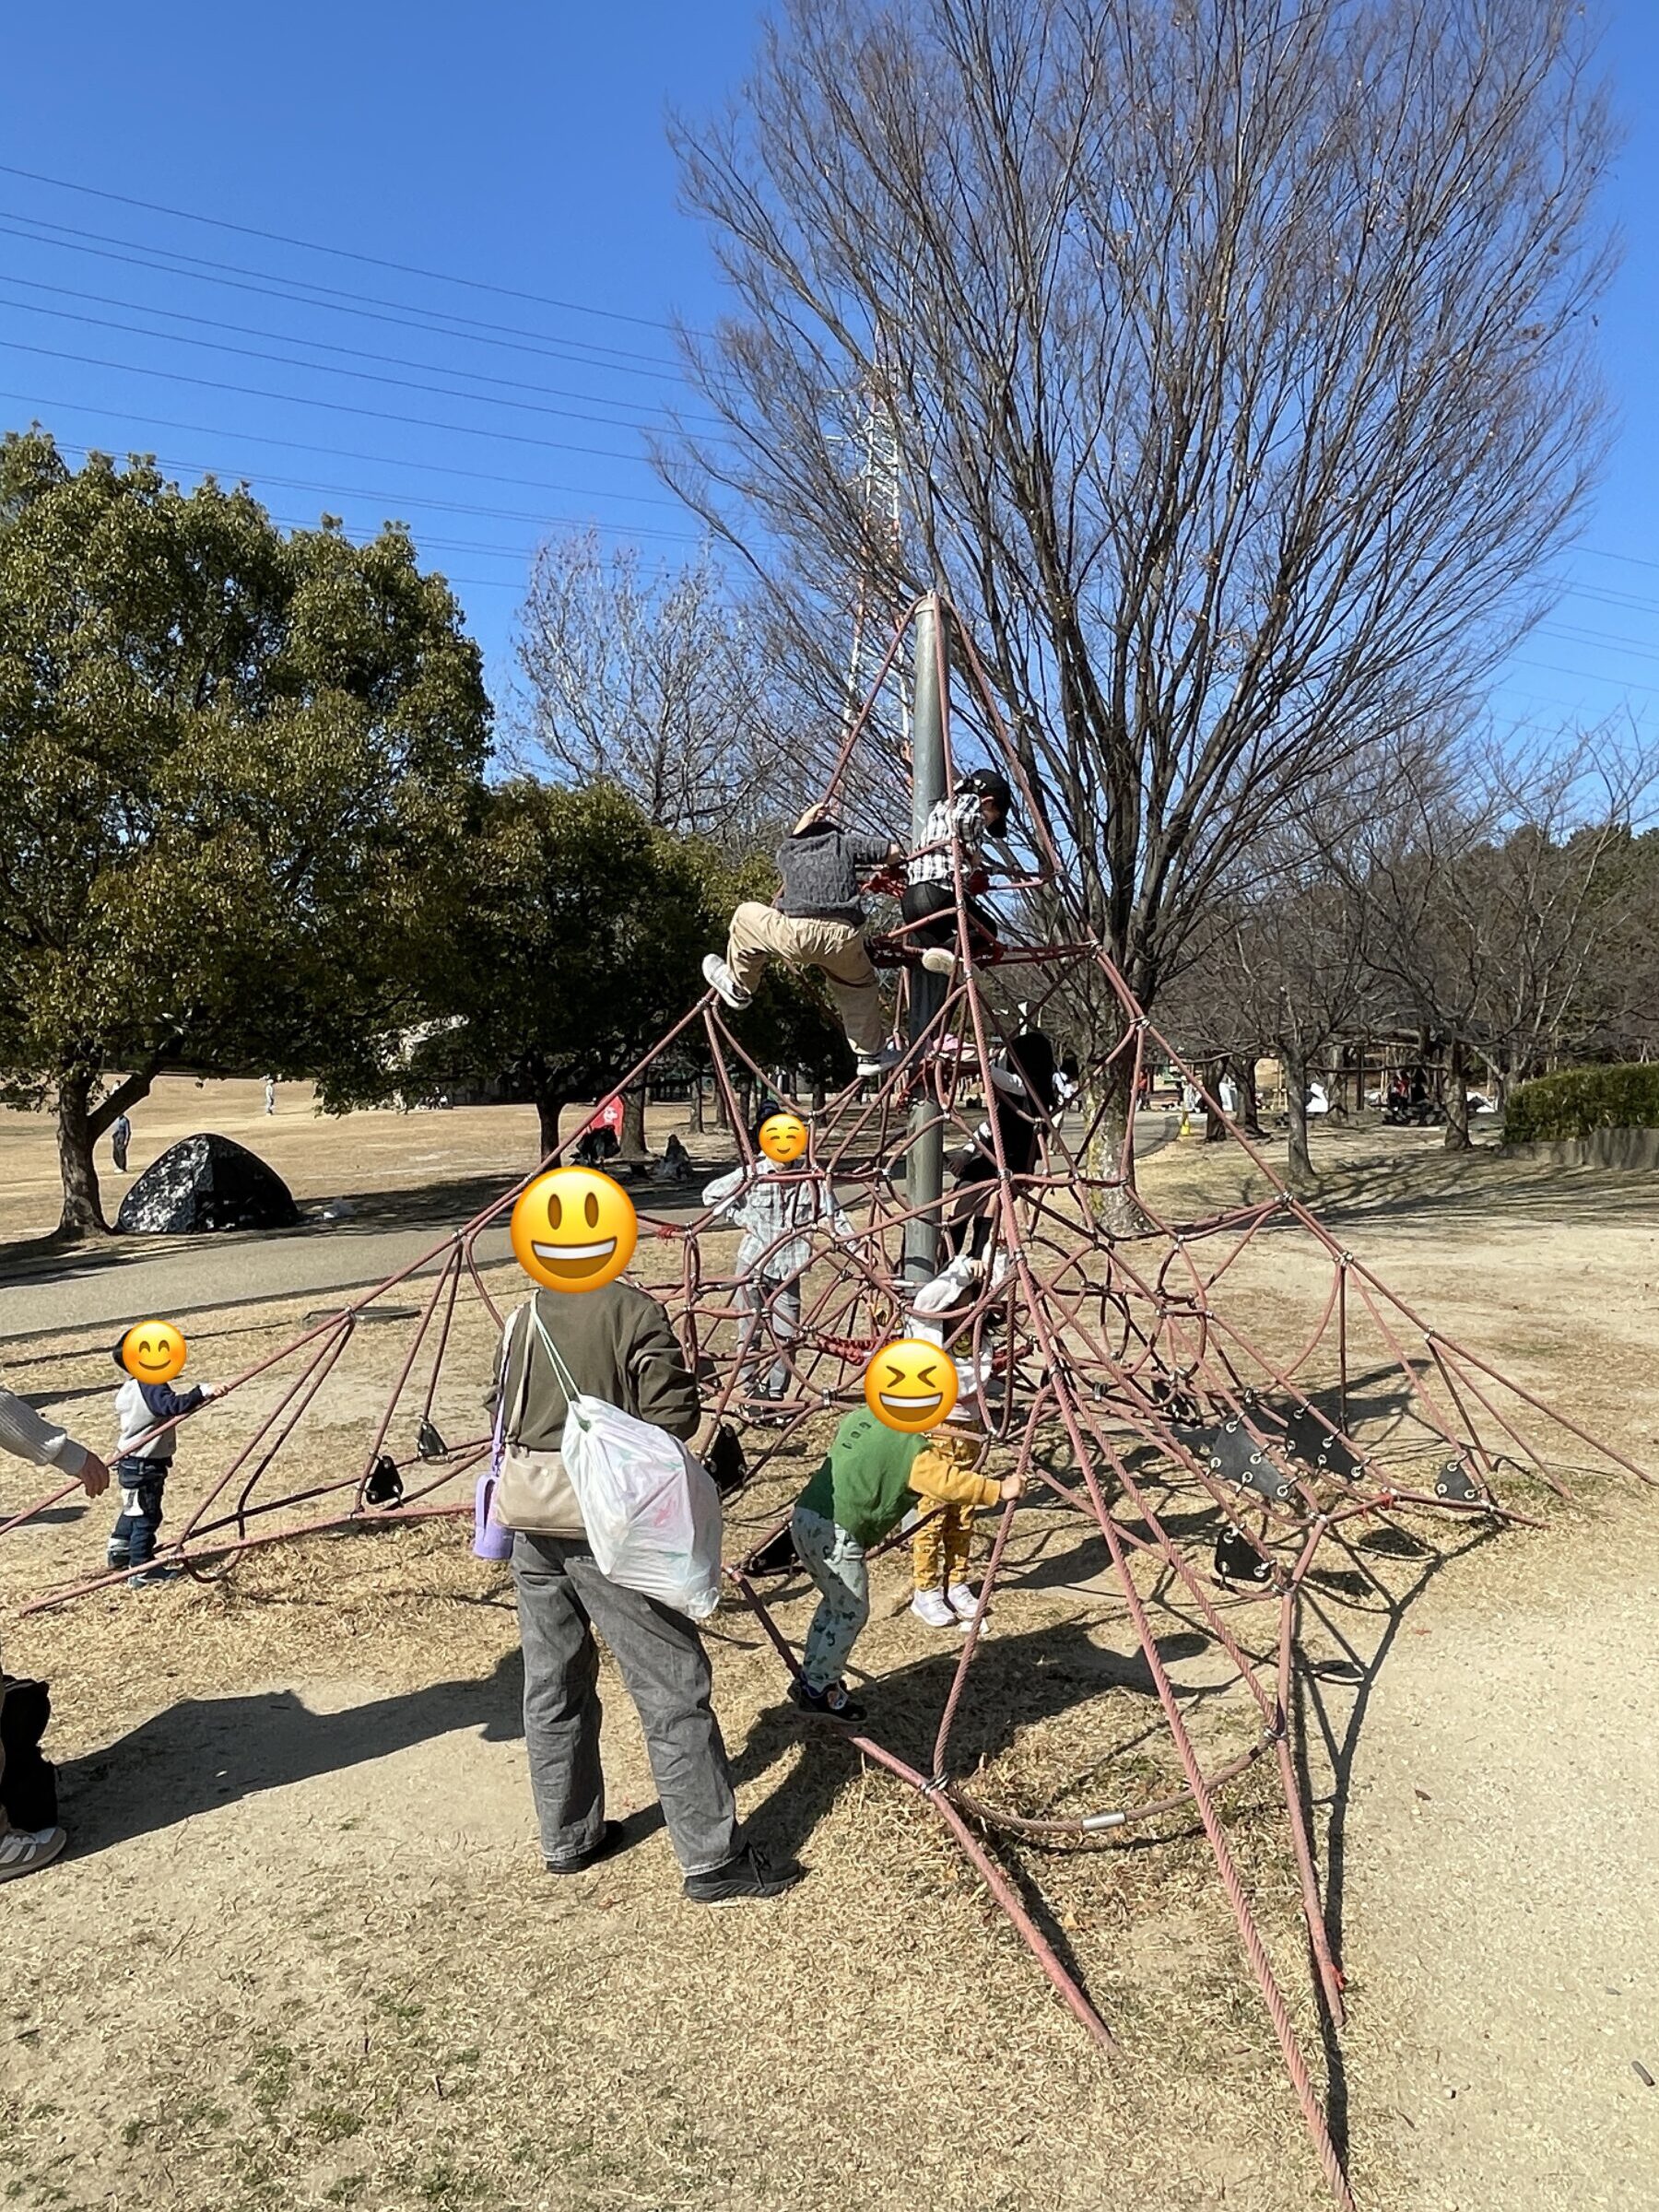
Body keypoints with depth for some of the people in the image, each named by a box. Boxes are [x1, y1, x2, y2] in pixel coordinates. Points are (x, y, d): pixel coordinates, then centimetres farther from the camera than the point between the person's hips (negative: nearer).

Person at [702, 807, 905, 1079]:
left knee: (746, 916, 26)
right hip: (844, 937, 1)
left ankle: (738, 988, 38)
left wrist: (805, 820, 67)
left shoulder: (788, 851, 28)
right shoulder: (845, 843, 23)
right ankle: (871, 1053, 34)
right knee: (859, 986, 30)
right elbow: (894, 851, 21)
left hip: (797, 934, -1)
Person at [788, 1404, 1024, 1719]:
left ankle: (808, 1677, 31)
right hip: (836, 1533, -9)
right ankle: (819, 1689, 14)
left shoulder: (860, 1416, 15)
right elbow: (950, 1483, -17)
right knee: (852, 1612, 7)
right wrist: (1000, 1491, -8)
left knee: (835, 1601, 24)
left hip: (803, 1517, 9)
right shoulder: (912, 1448, -9)